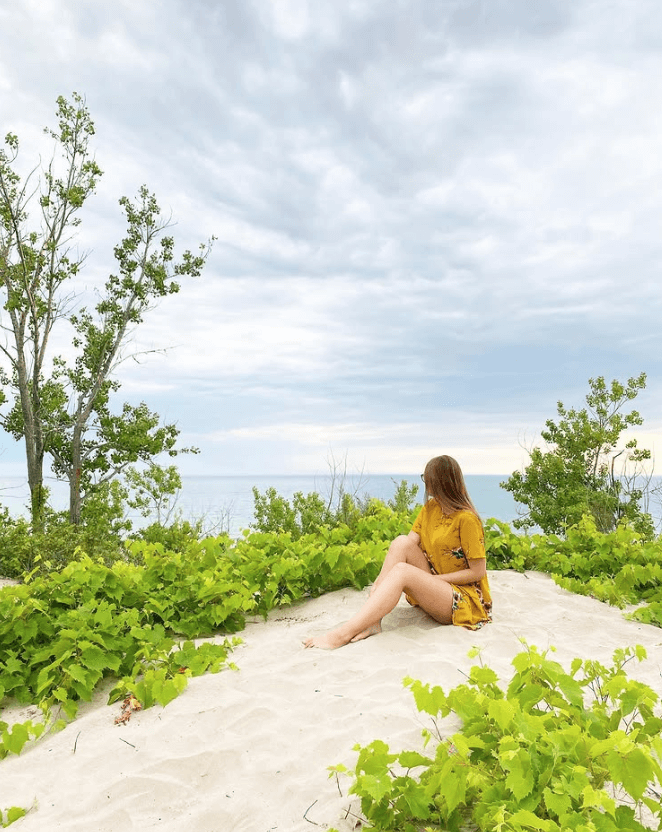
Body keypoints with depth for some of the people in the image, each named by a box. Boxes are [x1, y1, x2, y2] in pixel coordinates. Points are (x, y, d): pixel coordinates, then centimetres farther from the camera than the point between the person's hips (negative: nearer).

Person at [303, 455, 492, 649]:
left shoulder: (466, 519, -15)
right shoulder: (430, 508, 7)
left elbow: (478, 572, -14)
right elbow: (411, 541, -3)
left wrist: (432, 578, -15)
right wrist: (381, 579, -17)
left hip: (467, 598, -7)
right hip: (435, 583, 7)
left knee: (402, 571, -32)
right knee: (402, 542, -18)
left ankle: (342, 634, -38)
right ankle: (372, 621, -25)